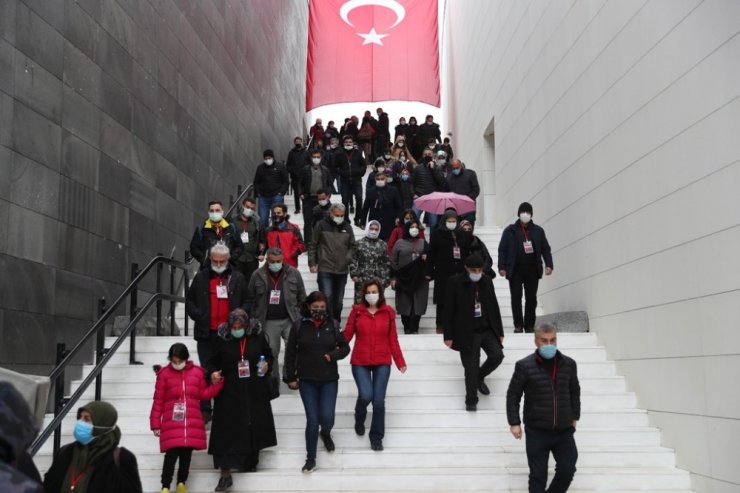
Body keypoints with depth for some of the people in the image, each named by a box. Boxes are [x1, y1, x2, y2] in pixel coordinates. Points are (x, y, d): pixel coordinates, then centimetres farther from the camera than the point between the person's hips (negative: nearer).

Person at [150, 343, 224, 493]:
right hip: (172, 423, -3)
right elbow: (158, 401, 0)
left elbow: (203, 395, 11)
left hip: (192, 422, 3)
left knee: (187, 454, 10)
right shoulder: (164, 373, -1)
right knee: (172, 454, -8)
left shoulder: (197, 372, 6)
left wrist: (217, 383, -2)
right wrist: (156, 424, -1)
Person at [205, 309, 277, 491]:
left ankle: (251, 462, 32)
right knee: (227, 430, -5)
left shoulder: (258, 337, -1)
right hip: (230, 393, -2)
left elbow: (269, 354, 14)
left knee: (253, 428, 11)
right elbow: (212, 361, 5)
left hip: (254, 393, 2)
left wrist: (267, 365, -5)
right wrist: (212, 372, -15)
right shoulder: (222, 340, -4)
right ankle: (225, 474, -1)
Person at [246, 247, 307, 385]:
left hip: (290, 320, 0)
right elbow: (250, 299, 4)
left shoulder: (293, 273, 0)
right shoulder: (258, 275, -1)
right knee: (271, 352, 8)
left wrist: (300, 317, 2)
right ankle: (273, 379, 23)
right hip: (268, 322, 0)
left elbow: (302, 297, 6)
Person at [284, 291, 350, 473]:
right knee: (312, 420, -2)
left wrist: (333, 355, -14)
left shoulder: (333, 325, -1)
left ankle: (326, 434, 34)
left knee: (327, 417, -4)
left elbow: (345, 347, 6)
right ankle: (311, 458, 14)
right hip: (307, 380, -1)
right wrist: (290, 377, 2)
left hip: (329, 380, 1)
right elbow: (290, 352, 3)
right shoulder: (299, 326, -3)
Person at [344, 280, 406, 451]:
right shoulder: (356, 311, -1)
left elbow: (393, 339, 4)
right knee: (366, 395, -15)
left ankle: (376, 437, 17)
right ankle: (359, 419, 21)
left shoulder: (388, 312, 2)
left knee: (379, 400, -3)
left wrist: (400, 361, 0)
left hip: (382, 363, 1)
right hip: (360, 362, -1)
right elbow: (347, 335, -3)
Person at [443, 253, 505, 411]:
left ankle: (480, 377, 18)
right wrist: (448, 336, -8)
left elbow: (494, 306, 11)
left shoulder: (487, 281, 6)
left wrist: (500, 332, 10)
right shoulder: (455, 282, -7)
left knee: (497, 355, -12)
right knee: (471, 368, -1)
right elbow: (449, 310, -6)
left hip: (488, 330, 4)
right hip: (468, 333, -4)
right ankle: (471, 401, 16)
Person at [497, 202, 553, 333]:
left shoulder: (538, 231, 10)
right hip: (515, 269, -2)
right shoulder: (510, 230, 4)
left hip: (532, 269, 2)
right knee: (516, 297, -2)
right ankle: (518, 325, 2)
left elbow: (545, 249, 11)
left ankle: (529, 325, 13)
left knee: (531, 298, 4)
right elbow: (502, 249, 2)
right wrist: (502, 267, -6)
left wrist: (548, 264, -1)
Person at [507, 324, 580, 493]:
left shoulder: (569, 364, 2)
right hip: (536, 431, -3)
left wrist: (575, 416, 15)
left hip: (564, 430, 3)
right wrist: (514, 422, -6)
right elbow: (513, 395, -2)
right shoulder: (524, 366, -8)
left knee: (567, 470, 4)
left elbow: (575, 392, 16)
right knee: (538, 475, 0)